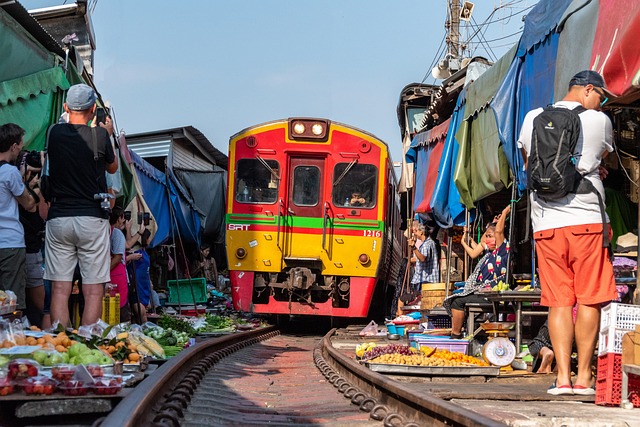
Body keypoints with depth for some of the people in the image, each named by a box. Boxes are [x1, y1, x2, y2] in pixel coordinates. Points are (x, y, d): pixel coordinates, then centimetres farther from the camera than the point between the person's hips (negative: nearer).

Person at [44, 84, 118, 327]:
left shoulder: (55, 133, 3)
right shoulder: (99, 136, -5)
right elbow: (113, 168, 13)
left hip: (59, 218, 3)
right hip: (92, 219, -2)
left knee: (60, 289, 2)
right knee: (93, 291, 0)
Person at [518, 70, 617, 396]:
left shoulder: (533, 119, 9)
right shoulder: (599, 121, 1)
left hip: (546, 222, 3)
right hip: (587, 221, -3)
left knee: (558, 301, 4)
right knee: (589, 300, 3)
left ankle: (563, 377, -2)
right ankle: (583, 377, 2)